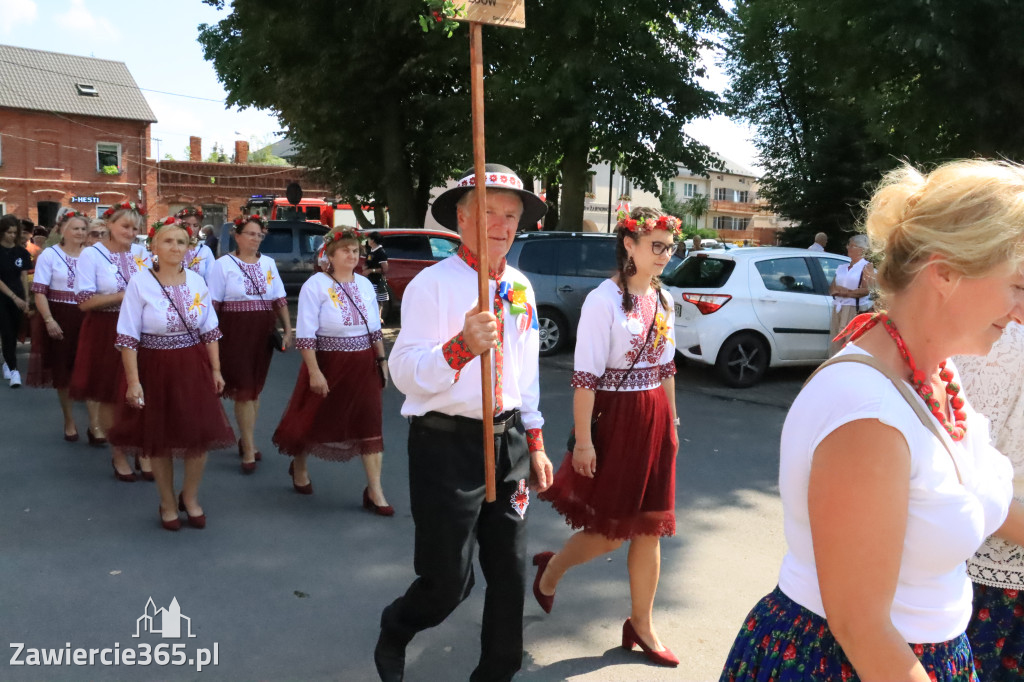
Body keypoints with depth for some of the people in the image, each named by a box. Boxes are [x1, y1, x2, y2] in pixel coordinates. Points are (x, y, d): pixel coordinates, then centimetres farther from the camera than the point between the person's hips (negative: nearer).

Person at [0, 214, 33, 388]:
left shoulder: (22, 252, 4)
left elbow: (24, 277, 6)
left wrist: (26, 299, 0)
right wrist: (14, 297, -15)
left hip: (18, 298, 4)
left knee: (14, 333, 9)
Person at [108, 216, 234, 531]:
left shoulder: (197, 281, 2)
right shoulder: (140, 283, -9)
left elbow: (210, 331, 7)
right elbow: (127, 338, -10)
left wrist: (216, 369, 5)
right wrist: (133, 381, -14)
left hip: (193, 367, 3)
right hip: (155, 369, -3)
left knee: (201, 434, 5)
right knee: (159, 438, 10)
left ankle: (190, 497, 30)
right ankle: (168, 503, 31)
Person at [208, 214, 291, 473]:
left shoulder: (268, 263, 10)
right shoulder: (224, 264, -2)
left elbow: (280, 300, 11)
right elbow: (212, 304, -5)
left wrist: (288, 330, 5)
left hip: (263, 333, 4)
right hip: (236, 333, -4)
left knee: (255, 387, 12)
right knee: (244, 389, -4)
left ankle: (245, 439, 28)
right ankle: (249, 450, 3)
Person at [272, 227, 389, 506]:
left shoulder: (365, 284, 6)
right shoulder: (316, 285, -11)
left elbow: (375, 328, 14)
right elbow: (306, 335, -15)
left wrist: (382, 360, 11)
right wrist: (314, 372, -20)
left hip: (363, 365, 4)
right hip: (328, 364, -4)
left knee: (369, 424, 1)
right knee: (315, 419, 13)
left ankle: (374, 492, 7)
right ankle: (298, 466, 42)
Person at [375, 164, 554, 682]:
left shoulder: (521, 288, 9)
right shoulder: (432, 284, -12)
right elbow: (405, 374, -19)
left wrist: (535, 445, 18)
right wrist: (463, 345, -35)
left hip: (508, 441, 6)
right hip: (448, 444, -6)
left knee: (510, 573, 13)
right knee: (449, 581, 2)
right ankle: (393, 634, 35)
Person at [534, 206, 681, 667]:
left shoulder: (663, 299, 7)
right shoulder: (604, 300, -15)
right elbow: (585, 377, -17)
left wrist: (671, 422, 15)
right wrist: (583, 440, -18)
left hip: (655, 419, 7)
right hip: (614, 419, -7)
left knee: (649, 529, 11)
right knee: (610, 531, 5)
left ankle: (641, 626, 26)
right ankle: (552, 569, 35)